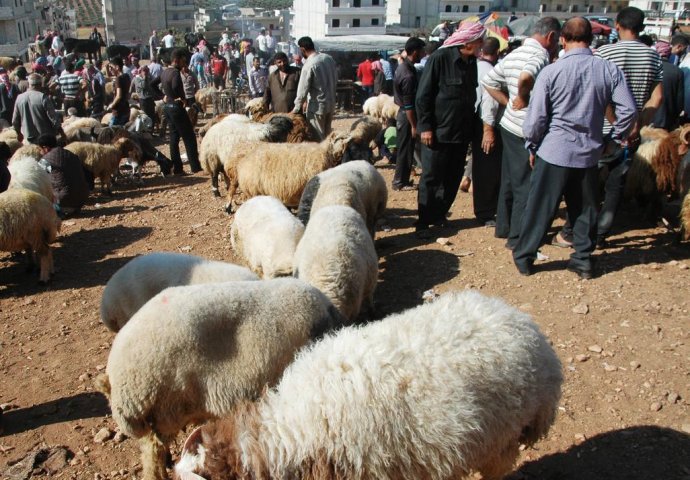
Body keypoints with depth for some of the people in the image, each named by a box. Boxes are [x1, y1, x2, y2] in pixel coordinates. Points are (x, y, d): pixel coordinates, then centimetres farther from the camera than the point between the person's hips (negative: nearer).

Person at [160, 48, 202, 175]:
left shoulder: (164, 72, 12)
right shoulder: (175, 73, -16)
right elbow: (176, 88, -30)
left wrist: (165, 97, 14)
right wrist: (180, 99, -11)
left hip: (167, 106, 9)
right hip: (176, 107, -9)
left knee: (174, 137, 11)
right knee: (189, 138, -2)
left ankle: (177, 168, 11)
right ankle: (195, 167, -1)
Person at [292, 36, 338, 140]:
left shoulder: (309, 65, -19)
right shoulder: (329, 58, 2)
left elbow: (303, 89, -16)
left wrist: (296, 109, -6)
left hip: (317, 106, -7)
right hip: (331, 103, 7)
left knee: (317, 138, 4)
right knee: (326, 135, 17)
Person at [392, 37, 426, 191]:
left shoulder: (403, 65, 7)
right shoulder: (408, 75, -24)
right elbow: (409, 105, -23)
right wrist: (413, 125, -19)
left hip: (403, 113, 10)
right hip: (407, 116, -10)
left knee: (404, 148, 16)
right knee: (405, 150, 0)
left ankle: (402, 179, 26)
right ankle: (400, 182, 9)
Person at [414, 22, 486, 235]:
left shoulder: (471, 62, 9)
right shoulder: (440, 58, -11)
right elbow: (423, 96, -12)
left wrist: (471, 126, 14)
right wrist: (425, 126, -15)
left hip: (462, 132, 7)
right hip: (437, 132, -7)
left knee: (453, 178, 11)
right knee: (431, 178, 0)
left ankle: (439, 215, 24)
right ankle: (423, 221, 9)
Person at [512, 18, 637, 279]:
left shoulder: (551, 71, -10)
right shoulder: (610, 70, -3)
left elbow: (536, 117, -9)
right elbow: (628, 110, -4)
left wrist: (532, 147, 5)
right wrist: (615, 138, 11)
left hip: (554, 151, -2)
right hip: (590, 152, 3)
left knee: (540, 208, 8)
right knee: (585, 208, 15)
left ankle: (524, 257, 18)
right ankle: (583, 260, 24)